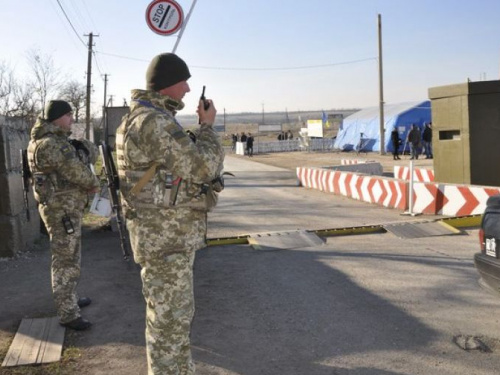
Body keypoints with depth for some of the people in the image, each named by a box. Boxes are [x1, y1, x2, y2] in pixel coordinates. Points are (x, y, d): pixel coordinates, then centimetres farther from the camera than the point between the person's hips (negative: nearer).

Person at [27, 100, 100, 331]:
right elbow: (75, 170, -21)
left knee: (70, 257, 21)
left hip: (67, 207, 11)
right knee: (65, 262, -5)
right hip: (62, 210, -11)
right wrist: (94, 183, -4)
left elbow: (91, 151, 15)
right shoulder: (48, 144, -20)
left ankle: (70, 299, 36)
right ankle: (68, 314, 3)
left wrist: (84, 150, -6)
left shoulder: (58, 140, 13)